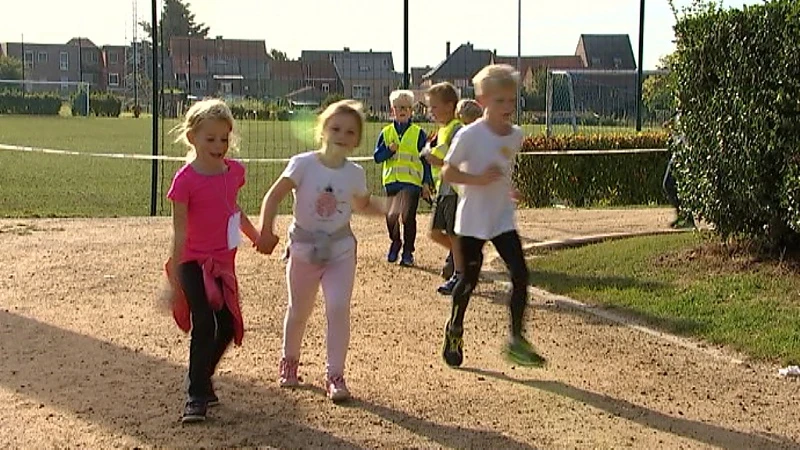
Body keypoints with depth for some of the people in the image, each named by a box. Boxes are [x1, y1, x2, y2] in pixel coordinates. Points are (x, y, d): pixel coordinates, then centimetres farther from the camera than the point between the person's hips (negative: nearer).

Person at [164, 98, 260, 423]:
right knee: (204, 325, -13)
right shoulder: (185, 180, -15)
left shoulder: (234, 171, 3)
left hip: (224, 263, 6)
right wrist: (175, 276, -15)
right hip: (195, 264, -6)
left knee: (229, 326, 8)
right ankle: (196, 397, -2)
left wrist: (256, 235, 28)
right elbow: (179, 230, -14)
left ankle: (203, 379, 30)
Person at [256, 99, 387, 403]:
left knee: (339, 308, -13)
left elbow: (363, 204, 15)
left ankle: (335, 375, -2)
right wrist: (266, 232, -30)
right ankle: (289, 361, 40)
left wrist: (386, 208, -4)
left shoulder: (355, 174, -4)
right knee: (299, 311, 14)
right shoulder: (303, 164, -15)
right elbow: (274, 197, -18)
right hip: (303, 247, -1)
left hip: (340, 249, 1)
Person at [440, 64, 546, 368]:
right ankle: (454, 332, 33)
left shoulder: (516, 135, 2)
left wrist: (507, 189, 11)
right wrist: (477, 179, -24)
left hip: (503, 218, 4)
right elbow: (447, 173, -13)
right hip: (473, 219, -4)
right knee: (470, 279, 7)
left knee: (520, 274, -8)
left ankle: (516, 340, 1)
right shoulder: (470, 135, -16)